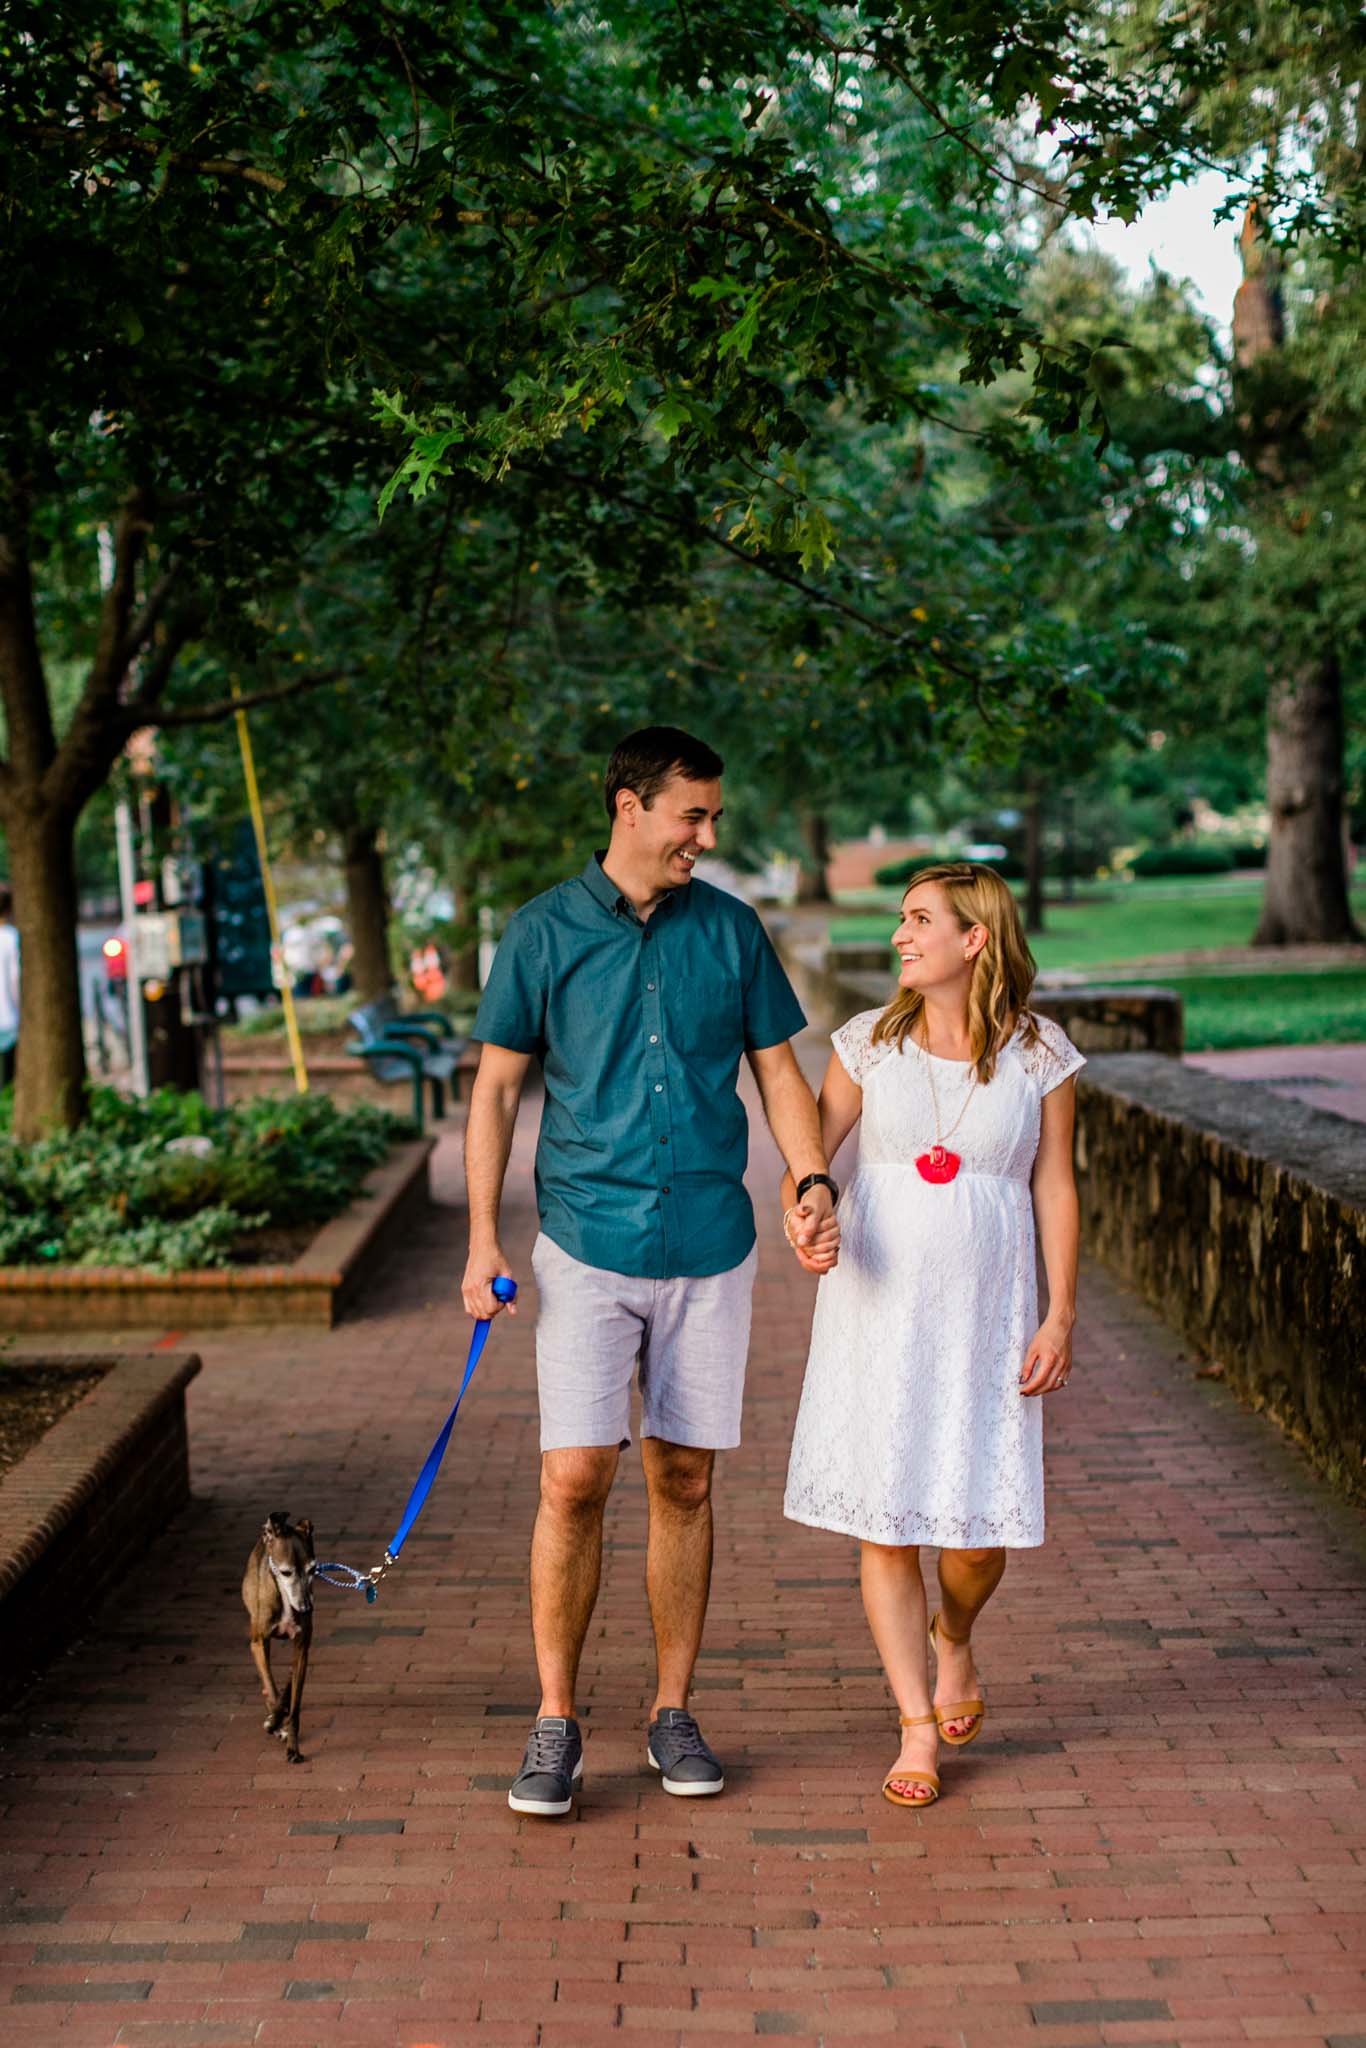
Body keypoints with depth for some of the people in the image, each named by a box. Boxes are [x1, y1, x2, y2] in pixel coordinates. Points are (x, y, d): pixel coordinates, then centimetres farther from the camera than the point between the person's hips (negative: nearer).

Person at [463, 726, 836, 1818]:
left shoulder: (730, 929, 5)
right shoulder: (545, 932, 0)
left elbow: (779, 1069, 9)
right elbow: (497, 1086, 3)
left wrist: (813, 1179, -9)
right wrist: (484, 1239, -3)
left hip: (710, 1248, 2)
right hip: (587, 1248, -2)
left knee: (685, 1482, 8)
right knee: (575, 1480, -7)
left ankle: (674, 1712, 20)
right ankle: (556, 1724, 6)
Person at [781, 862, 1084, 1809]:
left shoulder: (1040, 1054, 0)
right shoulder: (871, 1042, 2)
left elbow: (1054, 1190, 2)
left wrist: (1062, 1316, -3)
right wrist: (805, 1227, -17)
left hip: (985, 1313, -1)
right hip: (877, 1305, 1)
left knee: (980, 1532, 0)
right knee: (885, 1523, 1)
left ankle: (954, 1641, 35)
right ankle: (917, 1730, 14)